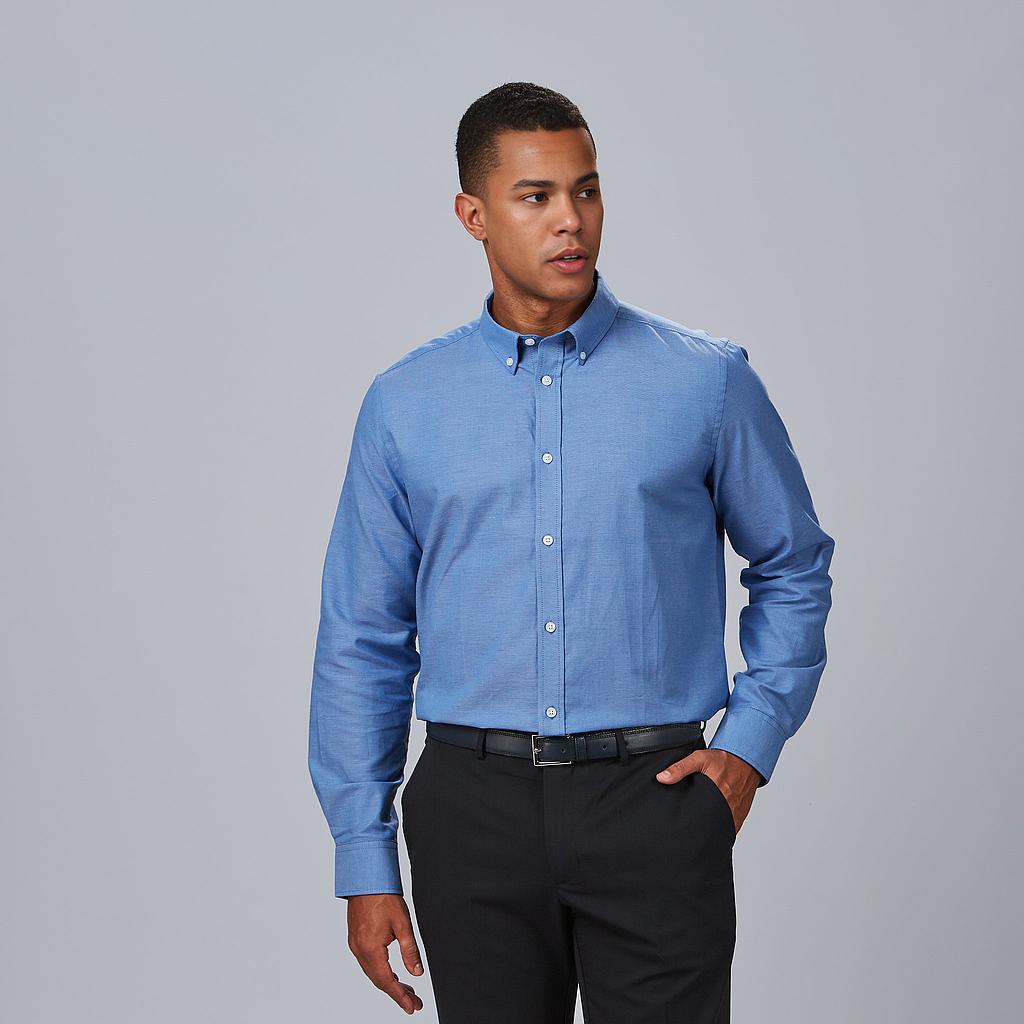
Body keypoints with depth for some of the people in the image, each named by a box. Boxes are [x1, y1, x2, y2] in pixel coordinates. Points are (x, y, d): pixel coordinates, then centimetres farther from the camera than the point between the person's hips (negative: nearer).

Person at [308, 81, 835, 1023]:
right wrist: (364, 863, 4)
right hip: (477, 807, 1)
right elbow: (363, 641, 7)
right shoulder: (404, 406, 5)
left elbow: (792, 569, 13)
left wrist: (752, 741, 0)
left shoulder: (708, 381, 1)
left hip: (654, 800, -1)